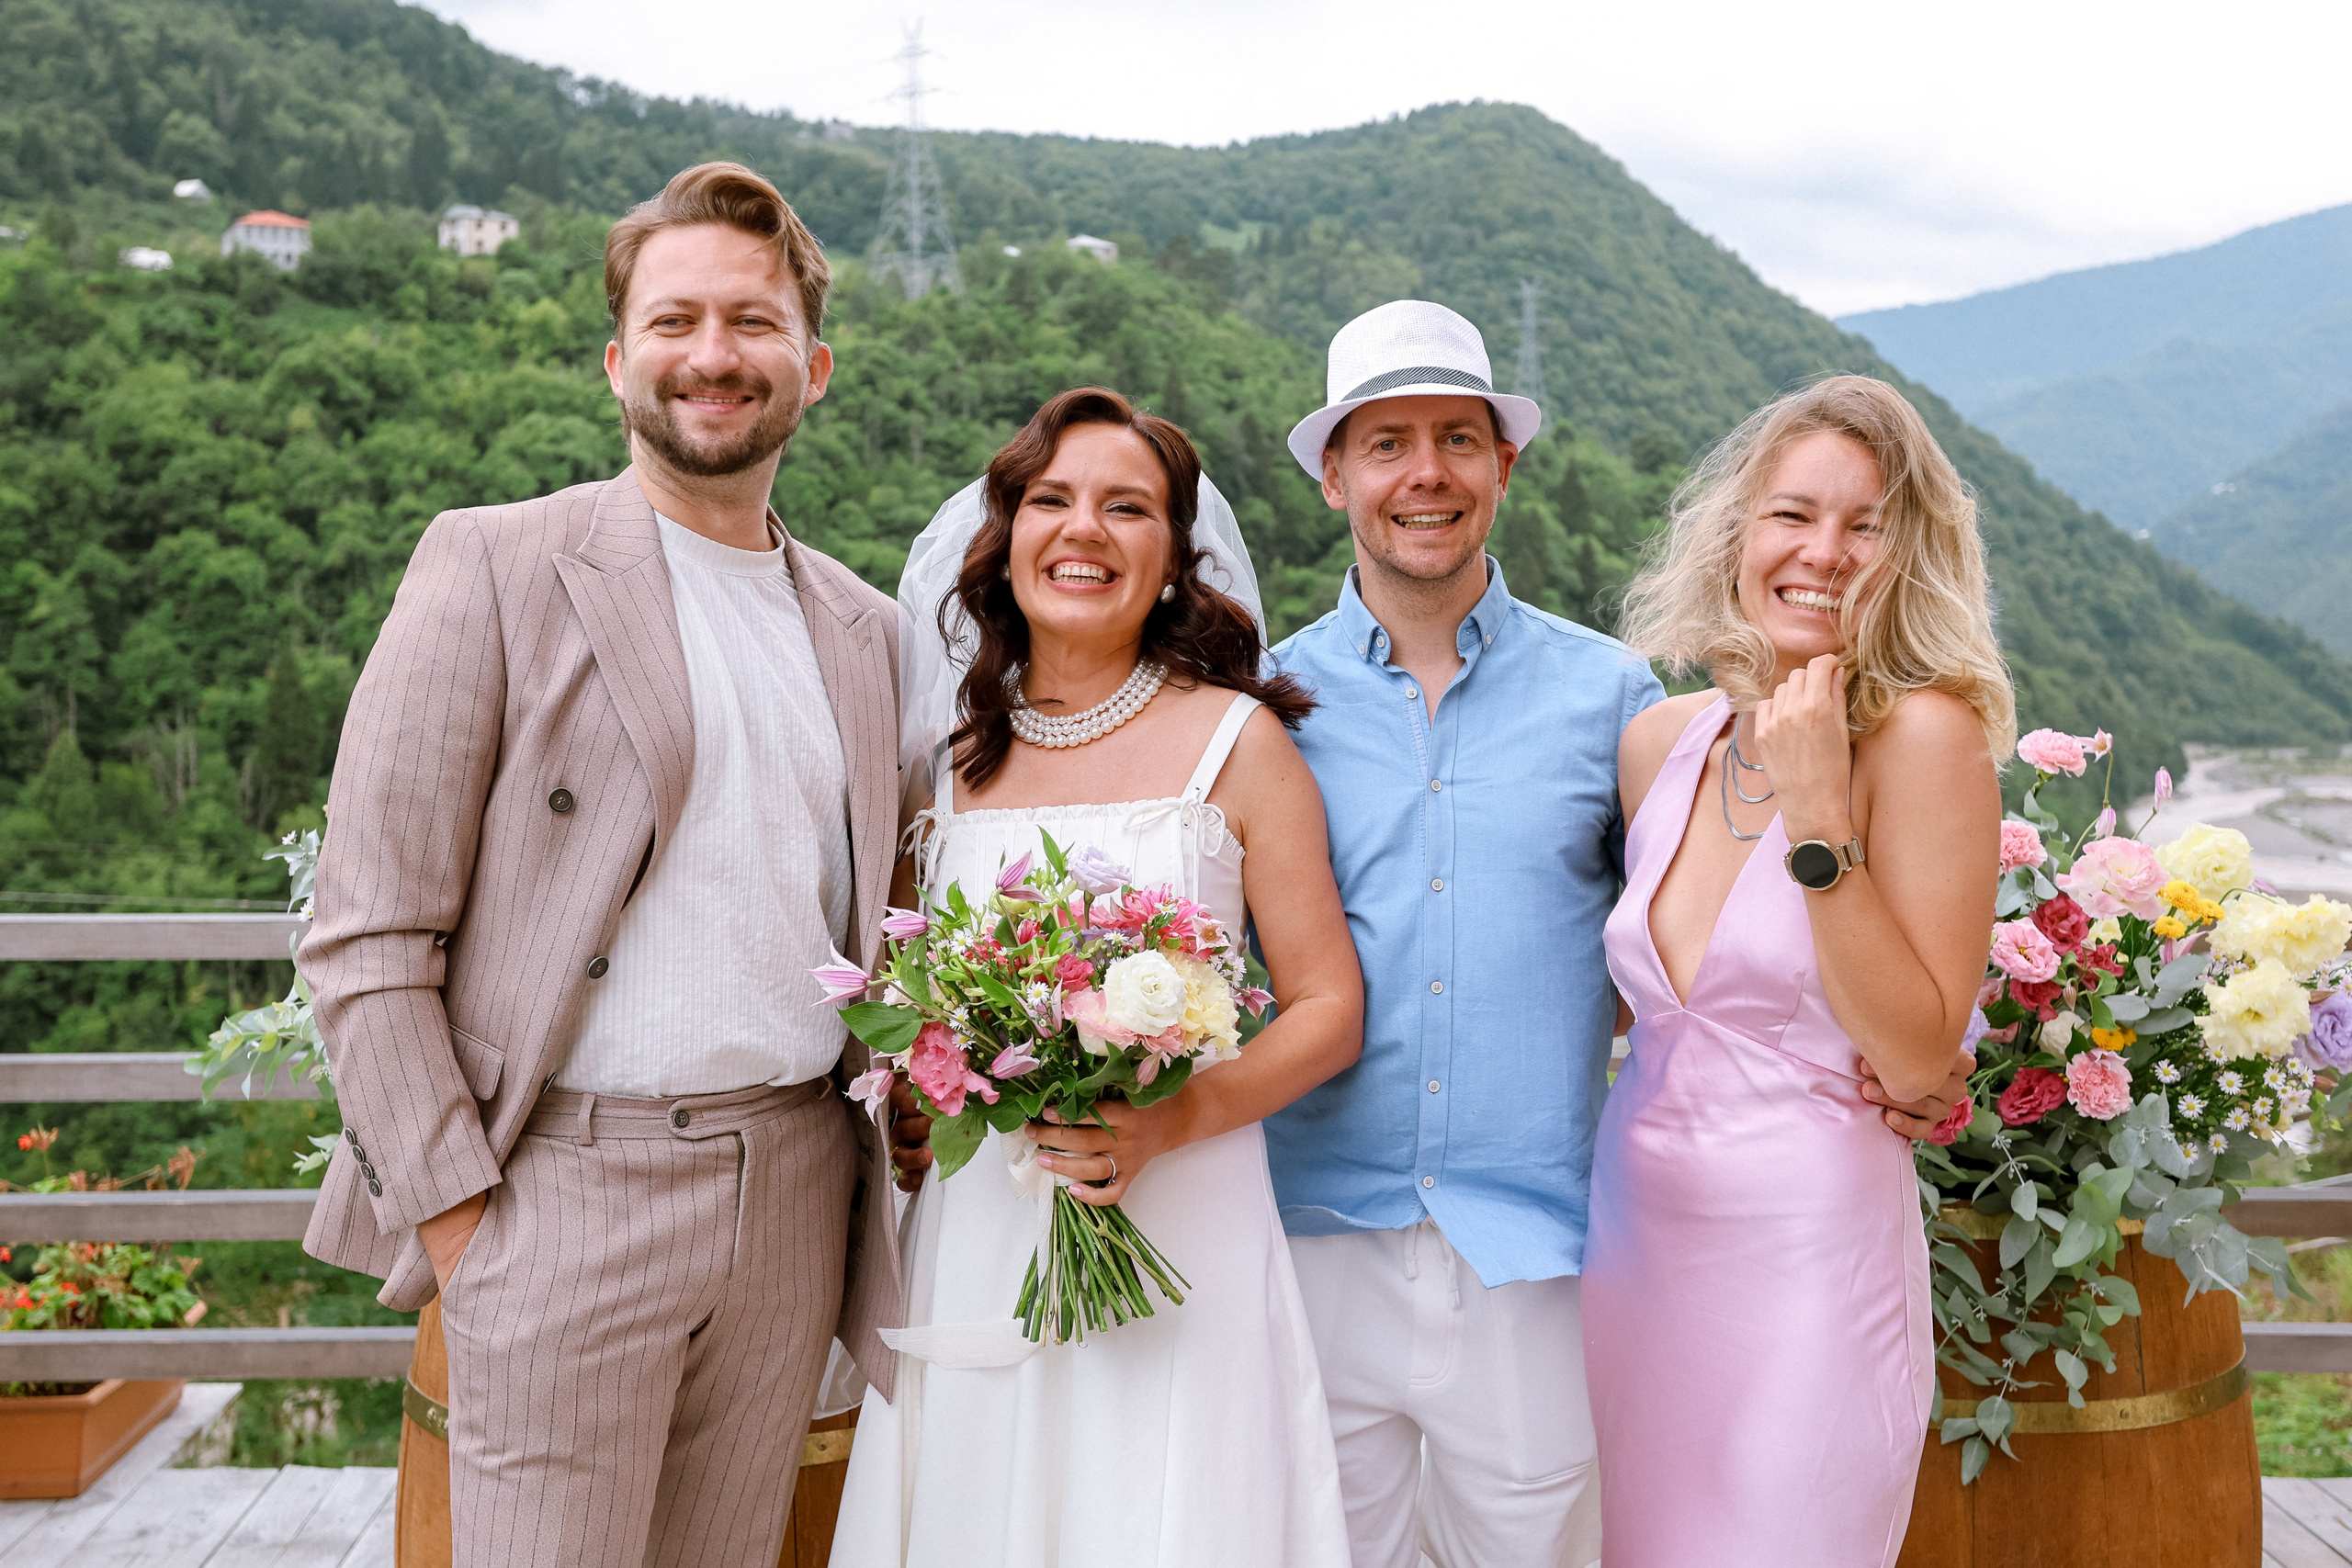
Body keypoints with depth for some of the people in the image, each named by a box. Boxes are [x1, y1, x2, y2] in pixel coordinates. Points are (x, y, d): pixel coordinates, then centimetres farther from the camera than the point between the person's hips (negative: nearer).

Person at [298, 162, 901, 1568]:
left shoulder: (864, 628, 12)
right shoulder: (496, 568, -4)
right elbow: (366, 938, -6)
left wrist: (886, 1158, 6)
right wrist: (455, 1214, -10)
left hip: (798, 1191, 5)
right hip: (570, 1189, -4)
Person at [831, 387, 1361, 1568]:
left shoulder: (1236, 741, -2)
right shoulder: (953, 753, 8)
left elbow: (1328, 1009, -3)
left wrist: (1169, 1122, -17)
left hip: (1178, 1232, -3)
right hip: (972, 1238, 3)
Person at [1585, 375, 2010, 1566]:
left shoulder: (1927, 735, -12)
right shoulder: (1659, 743, 4)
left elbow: (1917, 1058, -16)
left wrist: (1819, 817, -20)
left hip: (1808, 1251, -5)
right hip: (1636, 1232, 5)